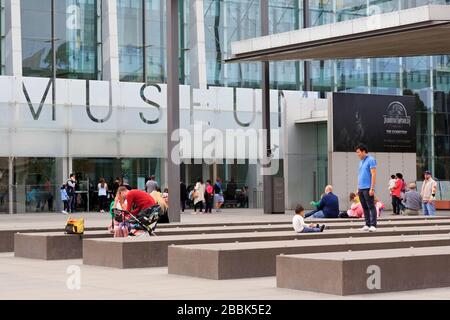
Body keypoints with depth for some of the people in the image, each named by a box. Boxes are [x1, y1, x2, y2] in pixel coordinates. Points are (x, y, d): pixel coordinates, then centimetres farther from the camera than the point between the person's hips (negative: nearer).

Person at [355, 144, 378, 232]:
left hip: (368, 188, -8)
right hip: (361, 188, 8)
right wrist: (358, 188, 19)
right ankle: (367, 225, 13)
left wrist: (372, 188, -19)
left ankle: (373, 225, -11)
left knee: (371, 207, -8)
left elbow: (373, 175, -13)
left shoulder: (370, 160, -7)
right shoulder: (361, 162, 18)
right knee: (365, 208, 9)